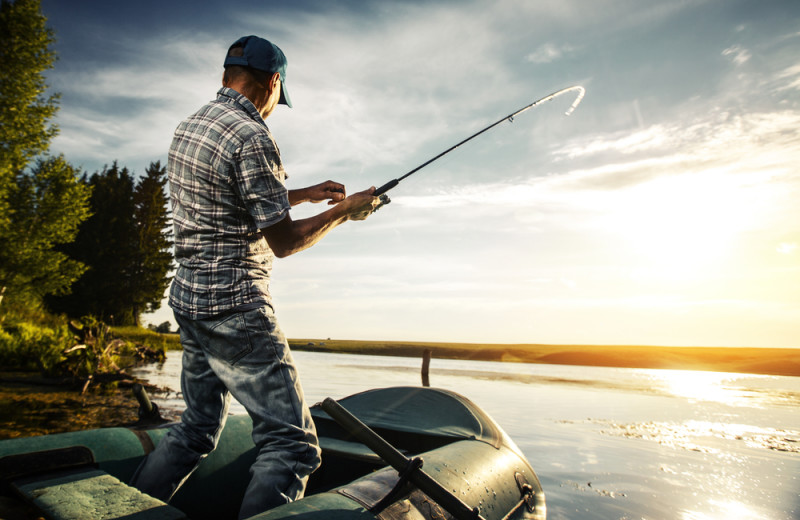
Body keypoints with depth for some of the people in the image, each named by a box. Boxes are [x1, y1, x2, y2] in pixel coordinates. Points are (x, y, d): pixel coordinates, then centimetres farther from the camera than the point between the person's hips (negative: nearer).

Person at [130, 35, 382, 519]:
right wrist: (344, 211, -2)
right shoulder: (253, 138, -16)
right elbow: (283, 242, -15)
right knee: (292, 442, -4)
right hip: (235, 305, -10)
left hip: (189, 297, 10)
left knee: (198, 427, 25)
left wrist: (307, 193, 20)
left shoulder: (190, 126, 13)